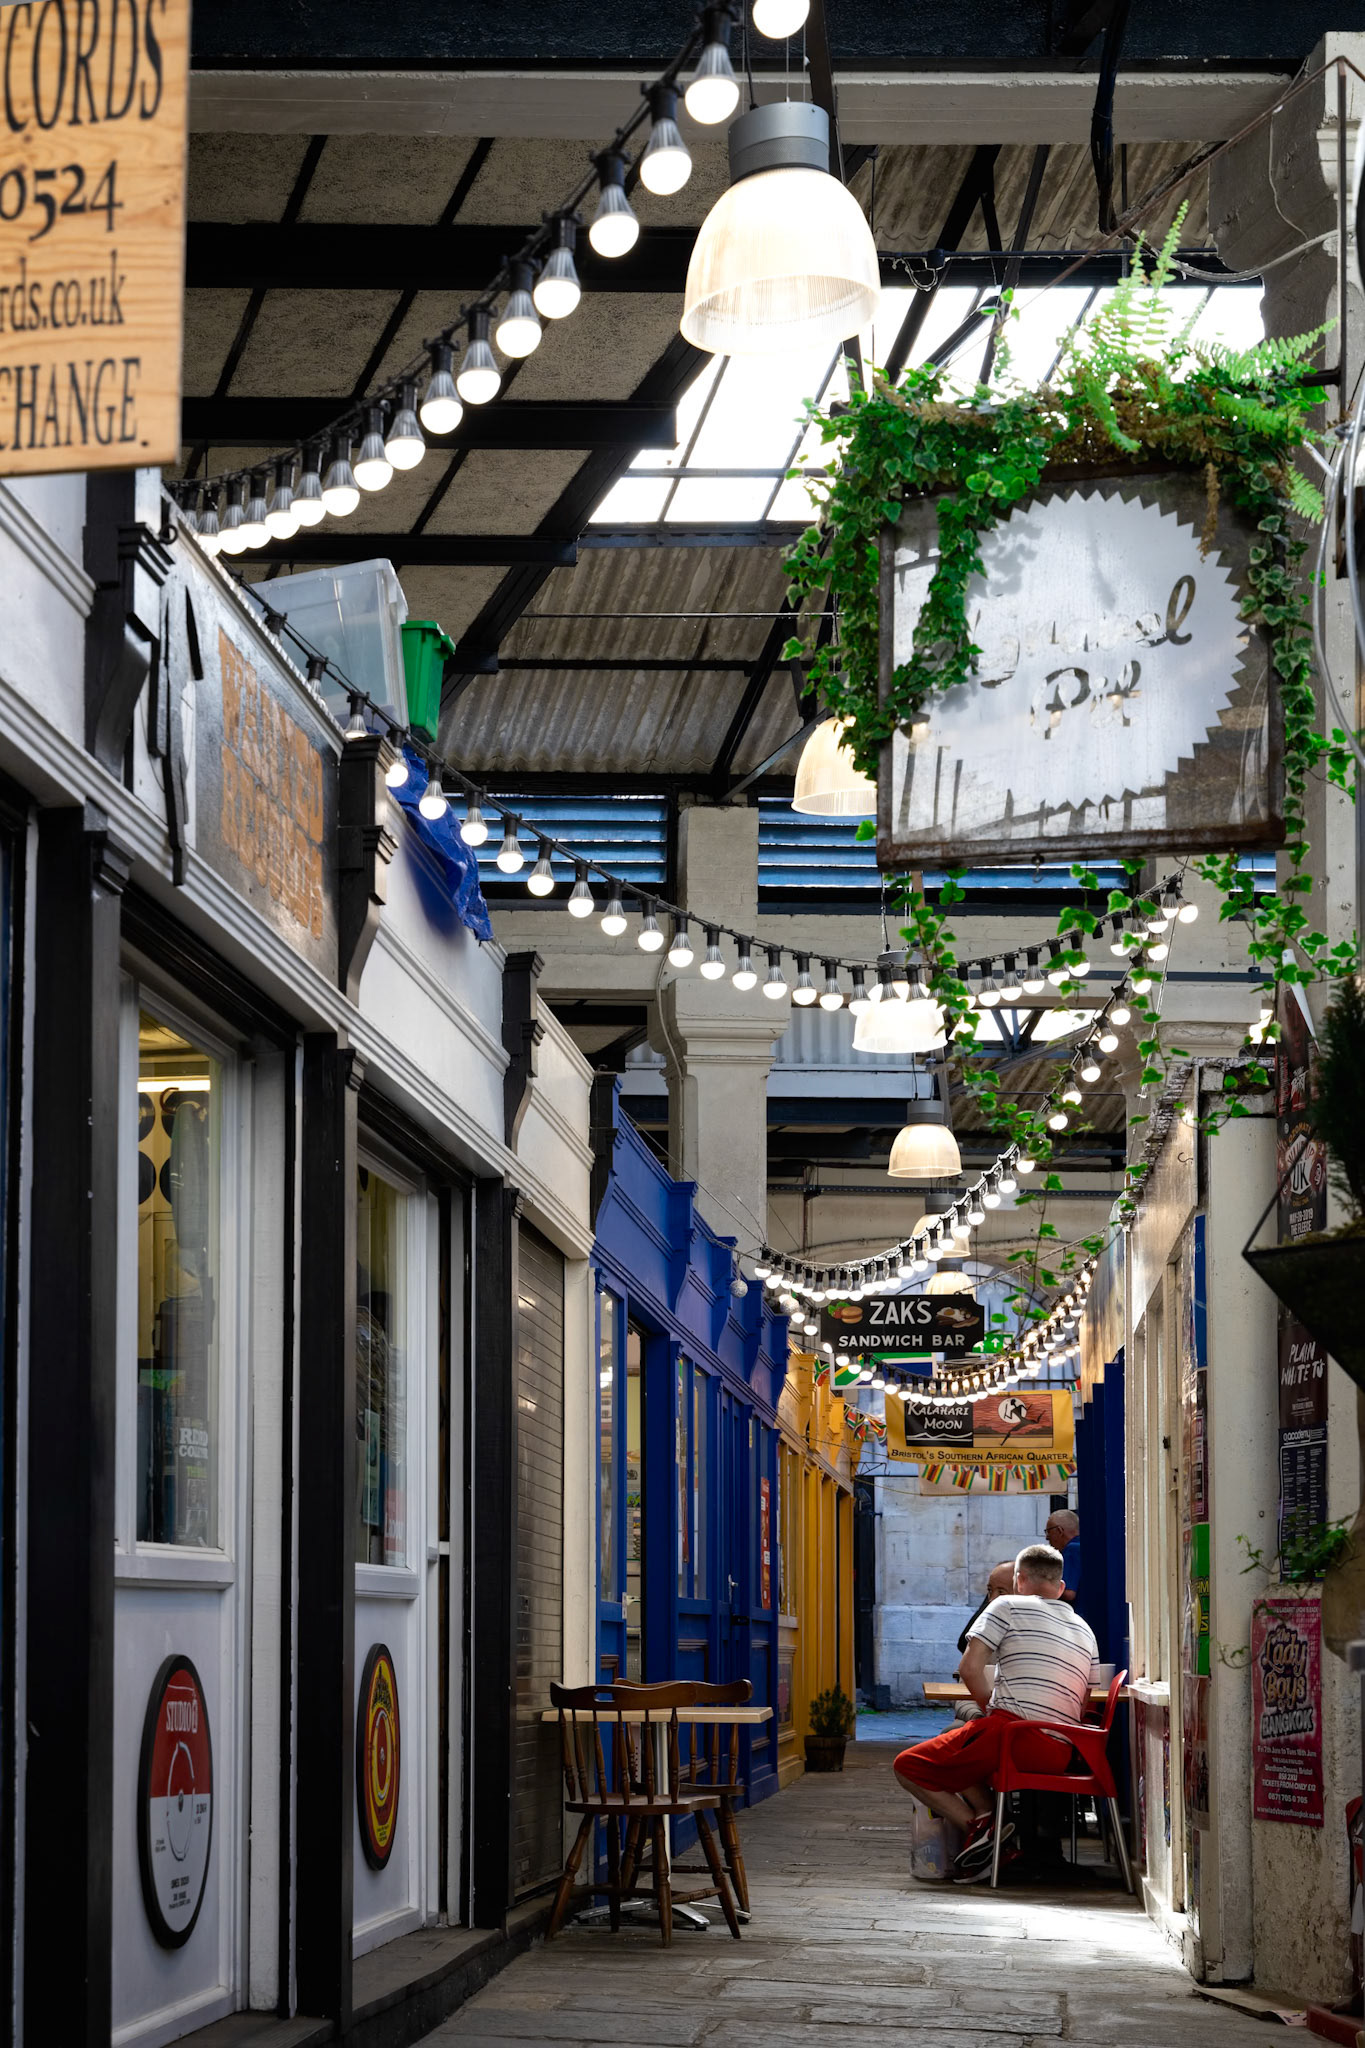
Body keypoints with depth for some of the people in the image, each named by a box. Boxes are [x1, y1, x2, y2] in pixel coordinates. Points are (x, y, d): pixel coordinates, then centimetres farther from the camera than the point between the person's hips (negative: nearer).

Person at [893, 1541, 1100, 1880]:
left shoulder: (1008, 1607, 5)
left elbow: (970, 1669, -3)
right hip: (1059, 1754, 7)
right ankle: (990, 1822, 9)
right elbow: (1082, 1709, 21)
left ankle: (979, 1825, -9)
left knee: (907, 1766, 6)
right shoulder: (1085, 1632, 22)